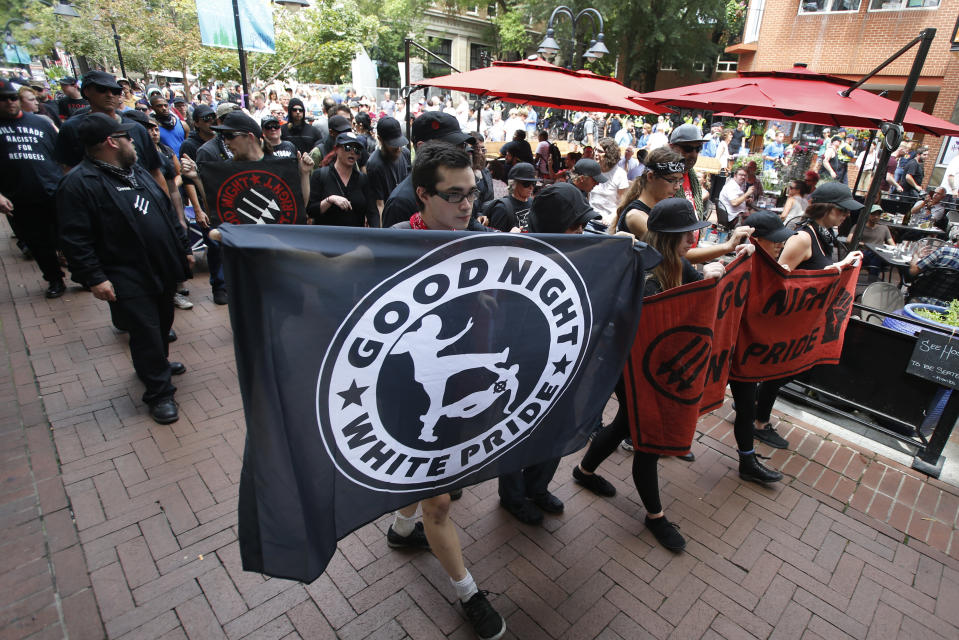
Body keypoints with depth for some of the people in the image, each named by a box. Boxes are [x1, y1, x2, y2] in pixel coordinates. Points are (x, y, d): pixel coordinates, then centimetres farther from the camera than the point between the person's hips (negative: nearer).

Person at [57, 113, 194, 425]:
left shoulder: (138, 172, 13)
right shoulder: (79, 183, -14)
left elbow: (167, 212, 19)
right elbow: (75, 240, -17)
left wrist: (183, 248, 17)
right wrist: (93, 278, -19)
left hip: (162, 271, 8)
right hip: (129, 281, -8)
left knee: (162, 325, 20)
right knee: (146, 334, -1)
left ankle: (157, 363, 44)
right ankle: (159, 393, 12)